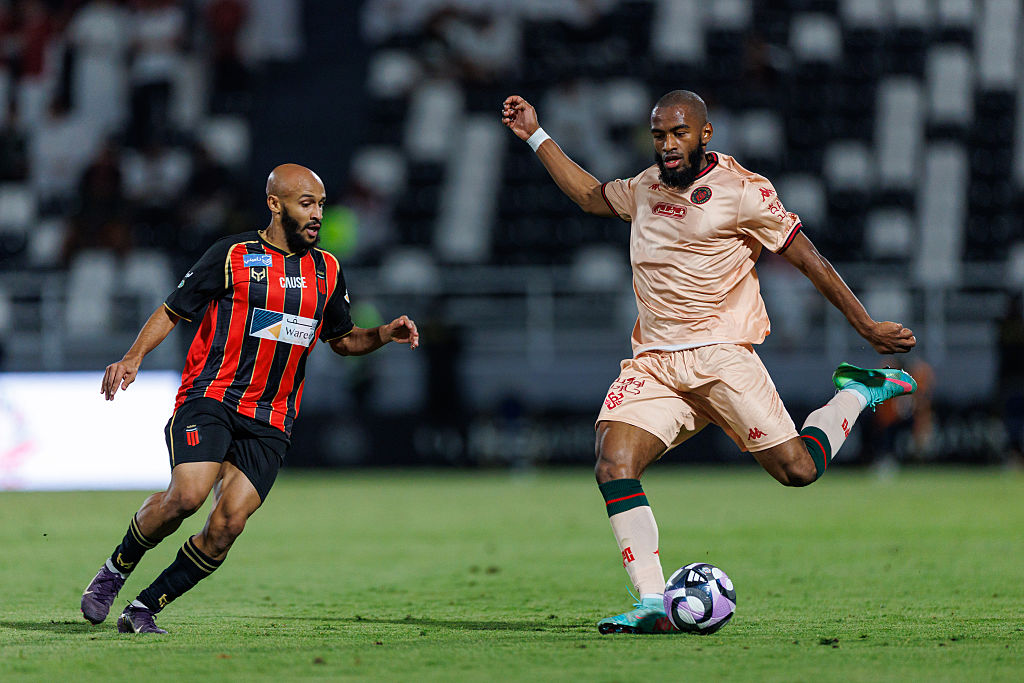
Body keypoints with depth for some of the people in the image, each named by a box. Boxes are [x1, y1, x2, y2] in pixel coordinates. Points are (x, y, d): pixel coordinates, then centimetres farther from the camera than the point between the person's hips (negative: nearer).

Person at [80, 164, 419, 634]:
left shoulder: (327, 271, 14)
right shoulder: (232, 255, 0)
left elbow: (342, 340, 26)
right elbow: (172, 312, 4)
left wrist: (386, 334, 6)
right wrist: (134, 357, -12)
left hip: (270, 422, 4)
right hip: (210, 398, -4)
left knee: (227, 526, -12)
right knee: (187, 495, -26)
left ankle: (143, 610, 2)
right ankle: (116, 569, 1)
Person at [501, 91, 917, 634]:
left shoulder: (742, 191, -4)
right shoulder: (647, 186, 15)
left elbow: (808, 260, 0)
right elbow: (592, 197, 36)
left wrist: (867, 327, 1)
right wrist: (536, 137, 34)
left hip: (721, 354, -5)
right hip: (652, 361, 5)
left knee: (796, 469, -8)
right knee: (613, 466, -19)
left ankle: (858, 392, 22)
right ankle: (652, 605, -18)